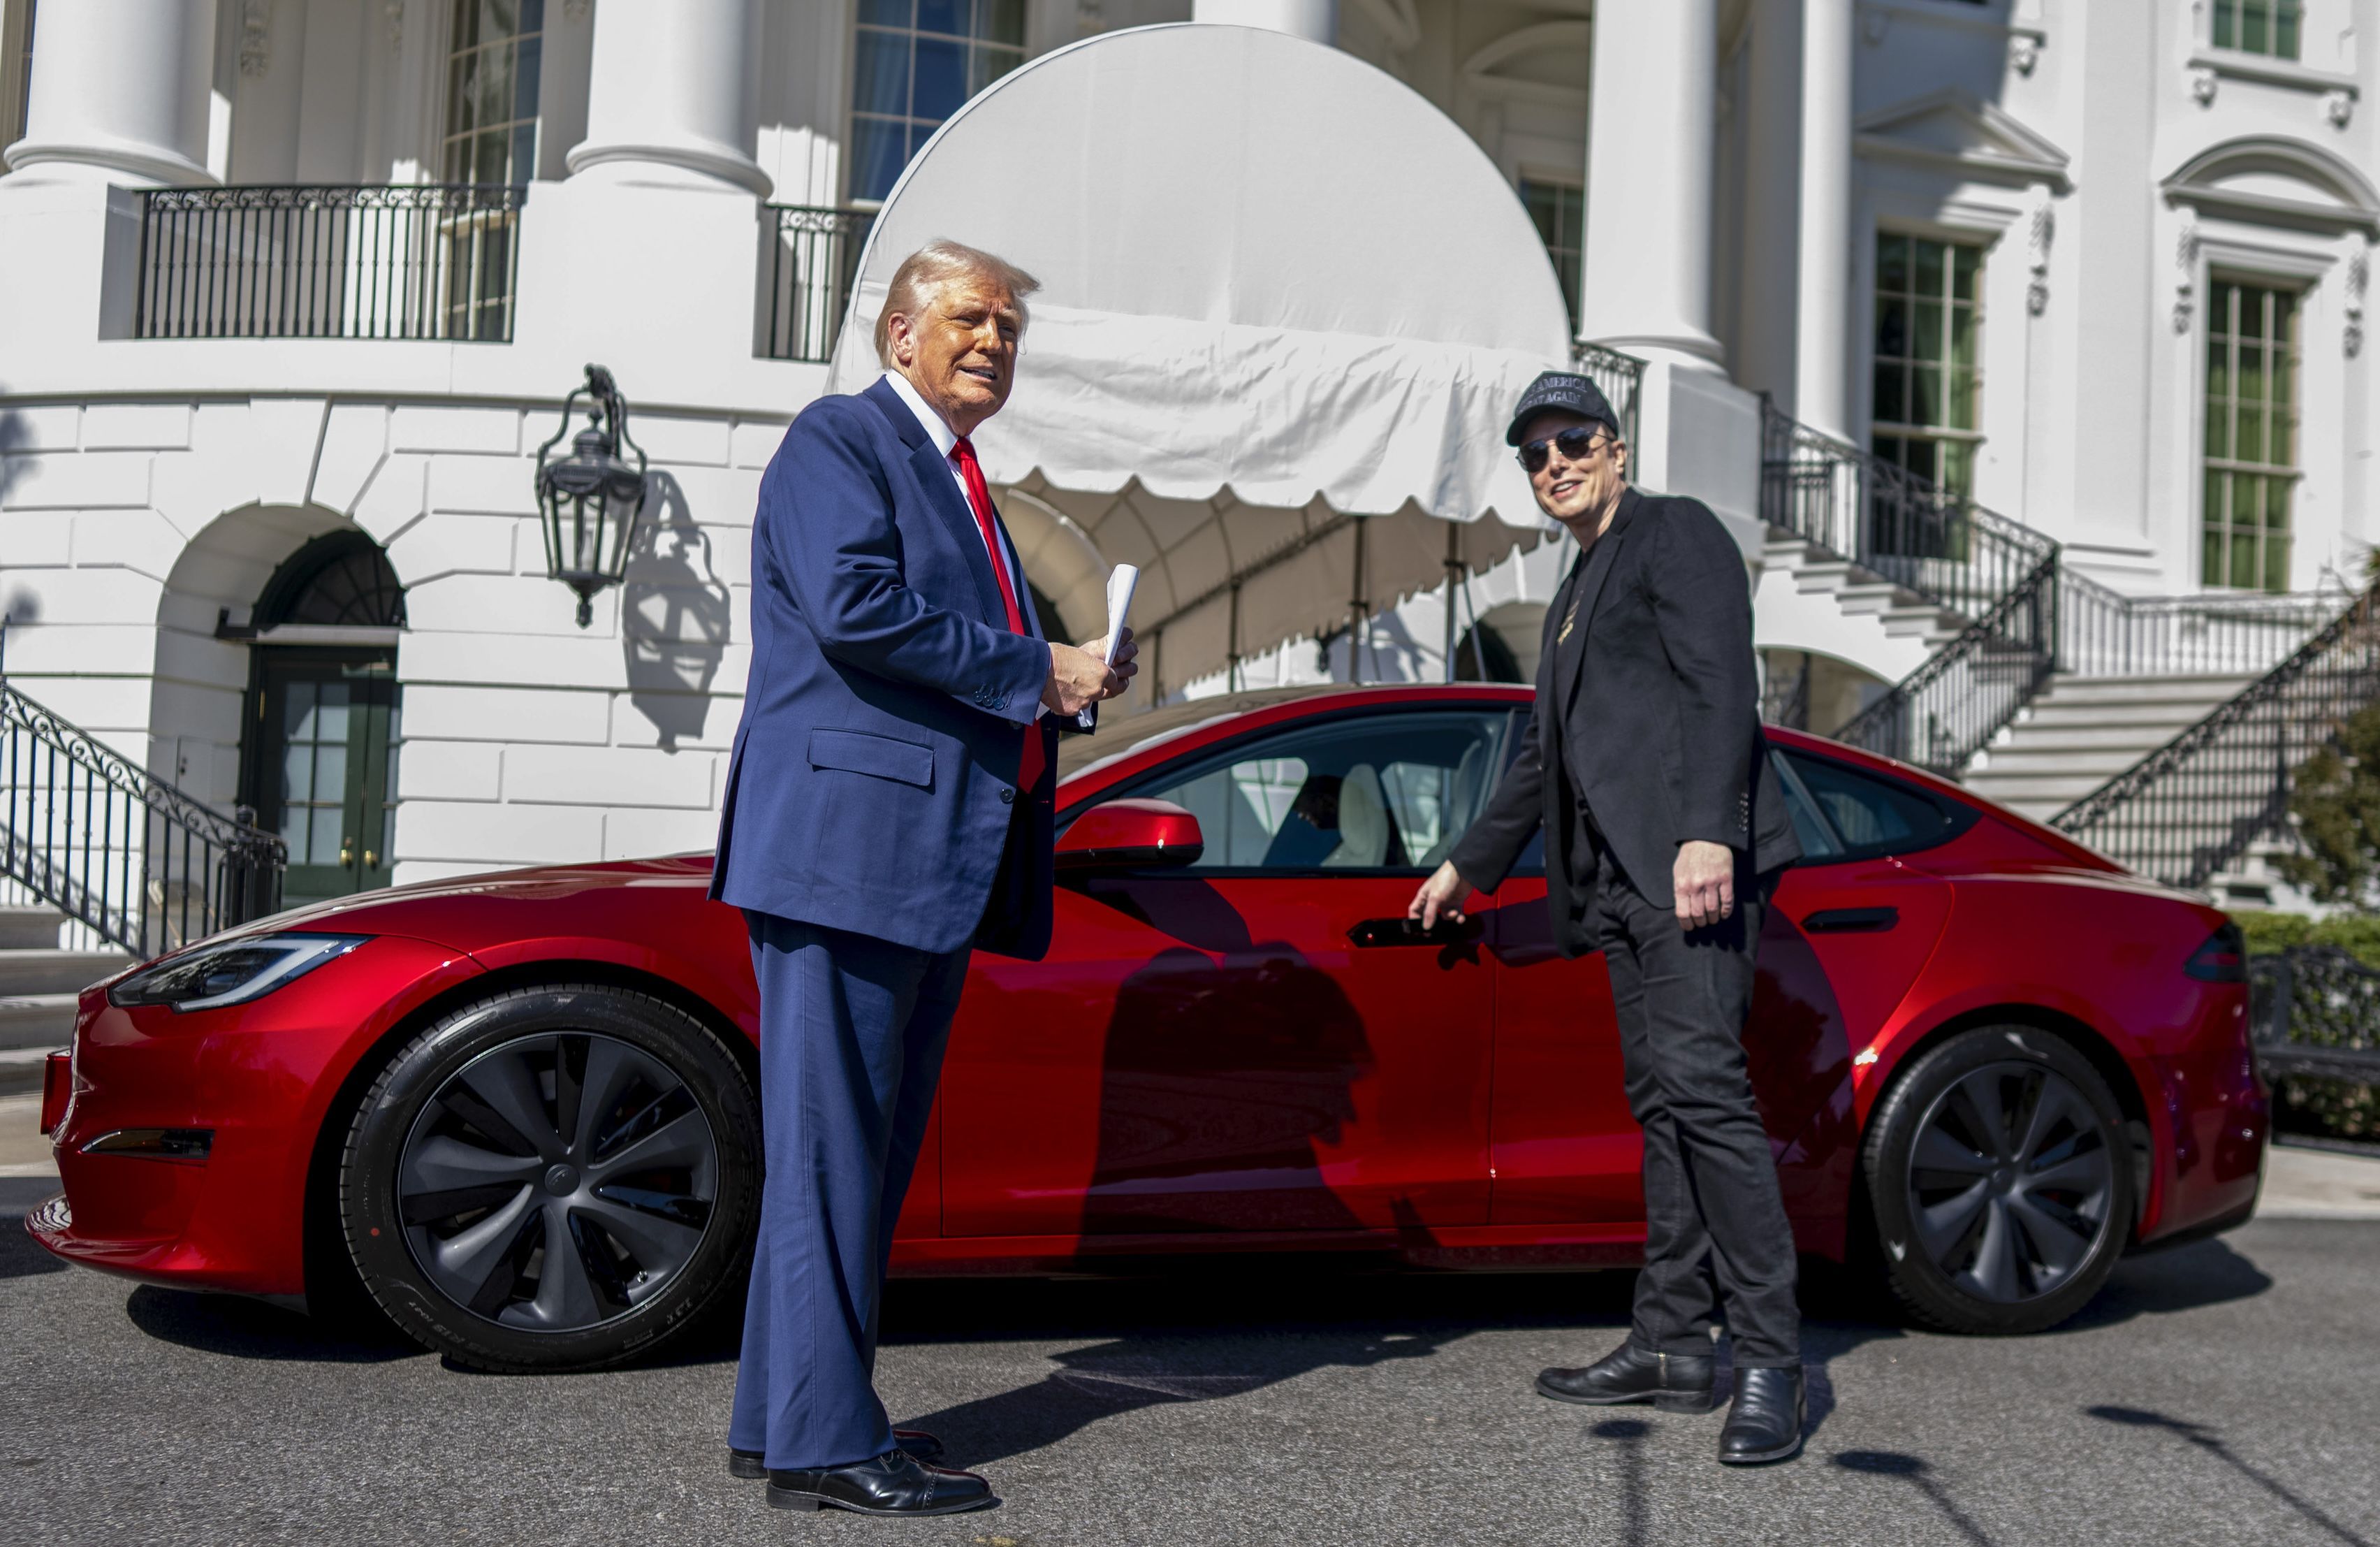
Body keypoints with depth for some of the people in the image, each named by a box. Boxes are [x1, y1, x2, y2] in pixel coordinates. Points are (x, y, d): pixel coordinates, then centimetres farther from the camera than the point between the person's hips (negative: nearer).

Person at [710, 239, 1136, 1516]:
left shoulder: (960, 481, 26)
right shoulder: (836, 441, -3)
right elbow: (855, 606, -19)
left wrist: (1069, 679, 5)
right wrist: (1036, 672, -14)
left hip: (933, 860, 10)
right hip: (846, 841, -10)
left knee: (872, 1148, 12)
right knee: (830, 1147, -7)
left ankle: (788, 1413, 20)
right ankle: (819, 1442, -2)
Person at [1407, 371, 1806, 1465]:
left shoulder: (1677, 533, 3)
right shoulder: (1575, 593, 28)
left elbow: (1722, 688, -11)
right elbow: (1545, 757, 37)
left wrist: (1708, 834, -23)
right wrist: (1471, 864, 42)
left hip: (1690, 859, -9)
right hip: (1622, 878, 9)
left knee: (1701, 1081, -17)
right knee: (1659, 1099, 6)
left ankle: (1770, 1362, -15)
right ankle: (1671, 1344, 8)